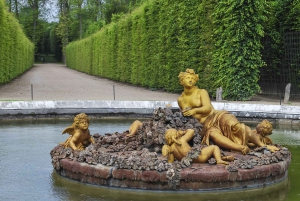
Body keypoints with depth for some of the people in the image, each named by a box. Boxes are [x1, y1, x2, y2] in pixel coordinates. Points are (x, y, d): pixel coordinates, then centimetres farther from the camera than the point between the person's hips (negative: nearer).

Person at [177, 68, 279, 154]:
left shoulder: (201, 92, 8)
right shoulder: (180, 99, 17)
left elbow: (207, 108, -7)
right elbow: (184, 114, 31)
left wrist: (195, 110, -18)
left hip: (216, 116, -1)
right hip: (205, 125, 1)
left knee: (234, 125, -34)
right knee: (212, 134, -39)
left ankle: (263, 145, -29)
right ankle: (242, 148, -58)